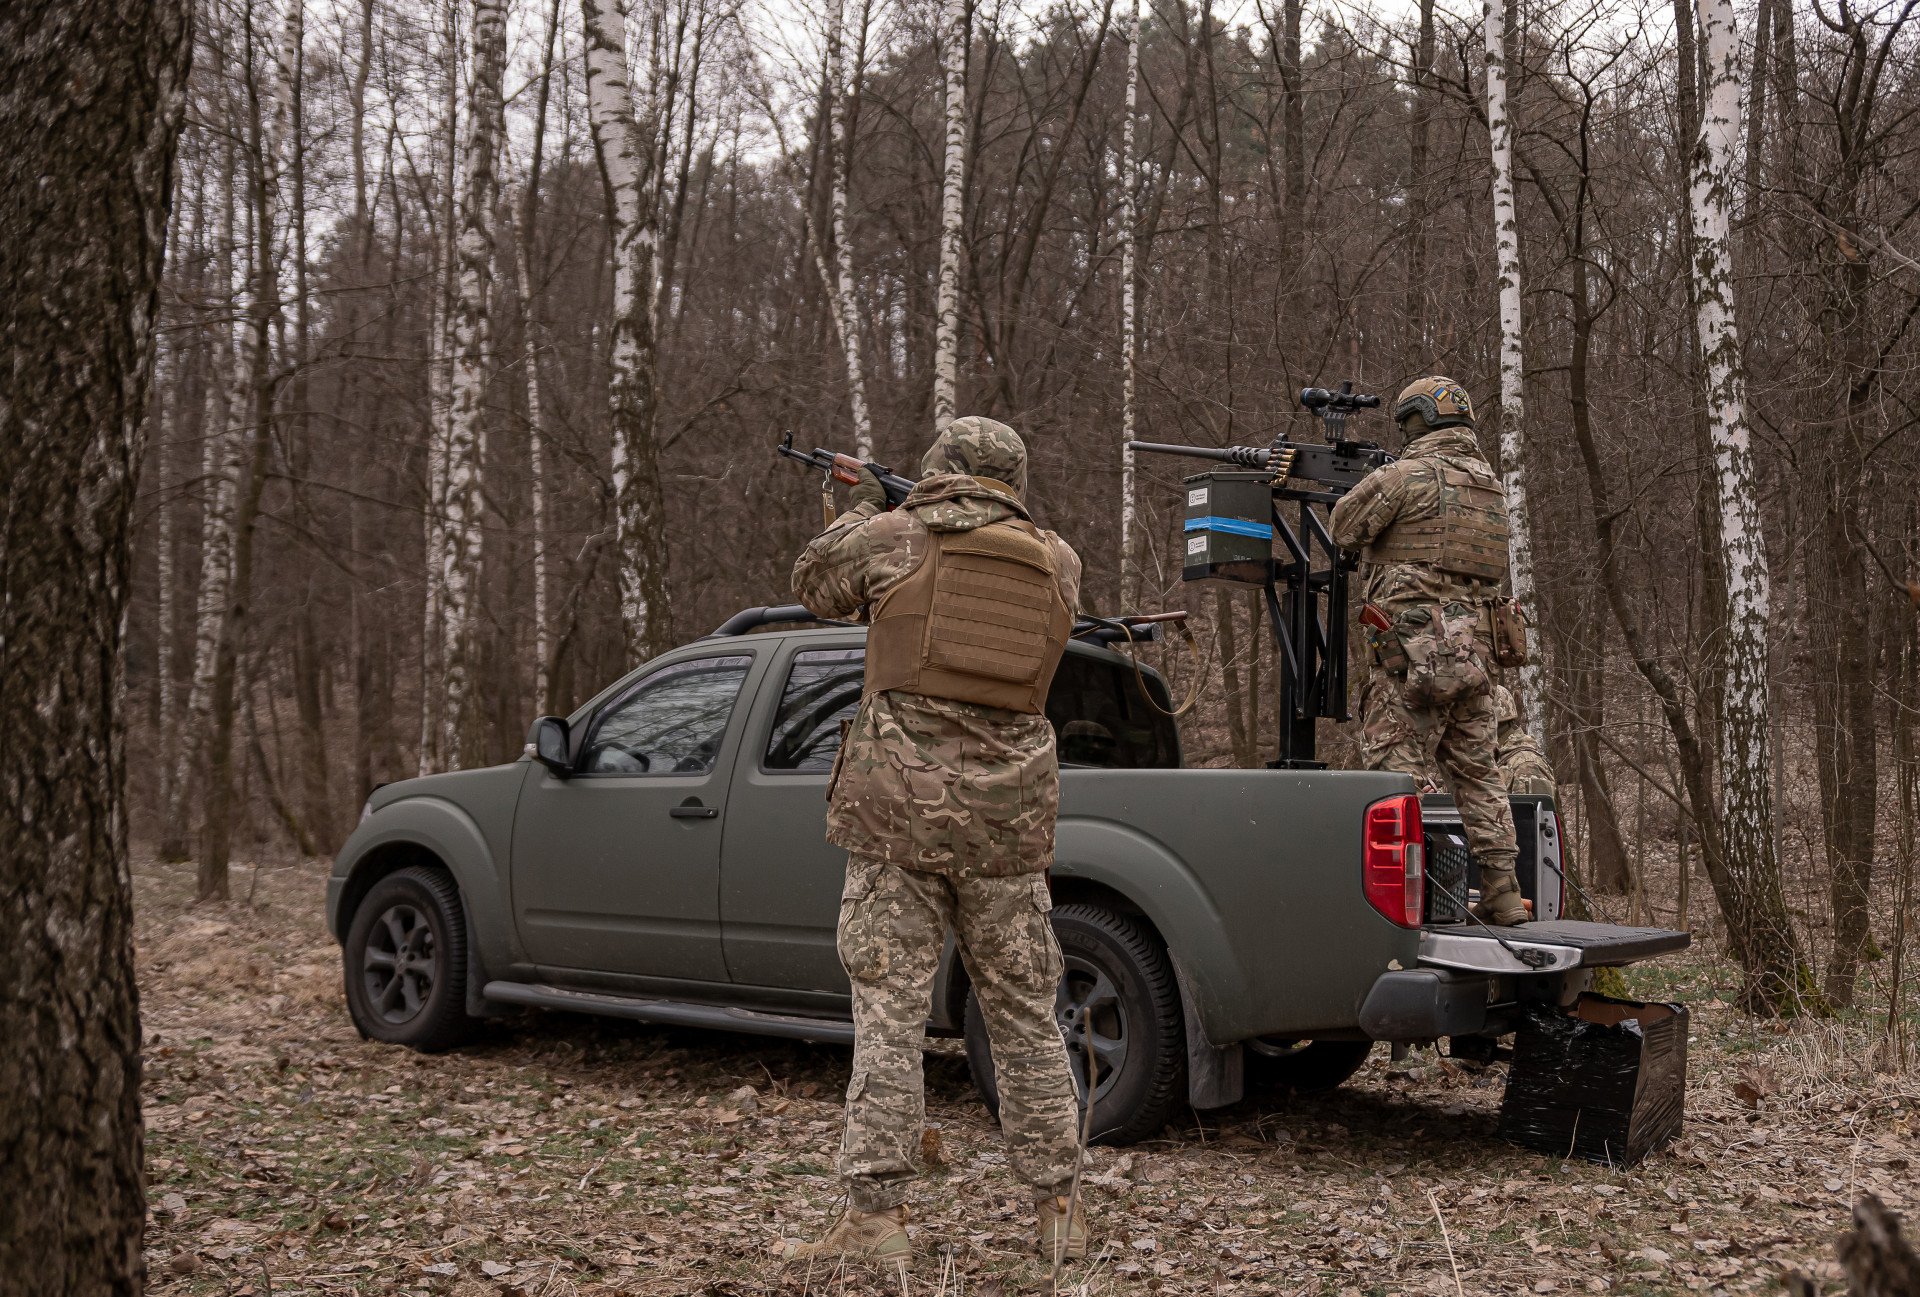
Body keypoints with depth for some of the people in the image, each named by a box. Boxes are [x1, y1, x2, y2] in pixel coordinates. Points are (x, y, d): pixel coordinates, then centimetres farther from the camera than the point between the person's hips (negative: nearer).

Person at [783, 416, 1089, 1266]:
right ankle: (1057, 1209, 18)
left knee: (889, 1012, 1)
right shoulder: (1059, 564, 7)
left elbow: (814, 585, 18)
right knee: (1024, 1015, 12)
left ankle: (877, 1214, 0)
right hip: (1009, 814, 3)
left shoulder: (894, 537, 0)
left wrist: (863, 511, 34)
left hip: (900, 804, -2)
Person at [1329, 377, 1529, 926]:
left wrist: (1366, 484, 20)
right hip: (1474, 648, 7)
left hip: (1416, 648, -7)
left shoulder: (1405, 476, -7)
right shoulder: (1492, 486, 16)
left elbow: (1345, 529, 2)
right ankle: (1502, 891, 15)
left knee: (1395, 767, -5)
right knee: (1475, 768, 13)